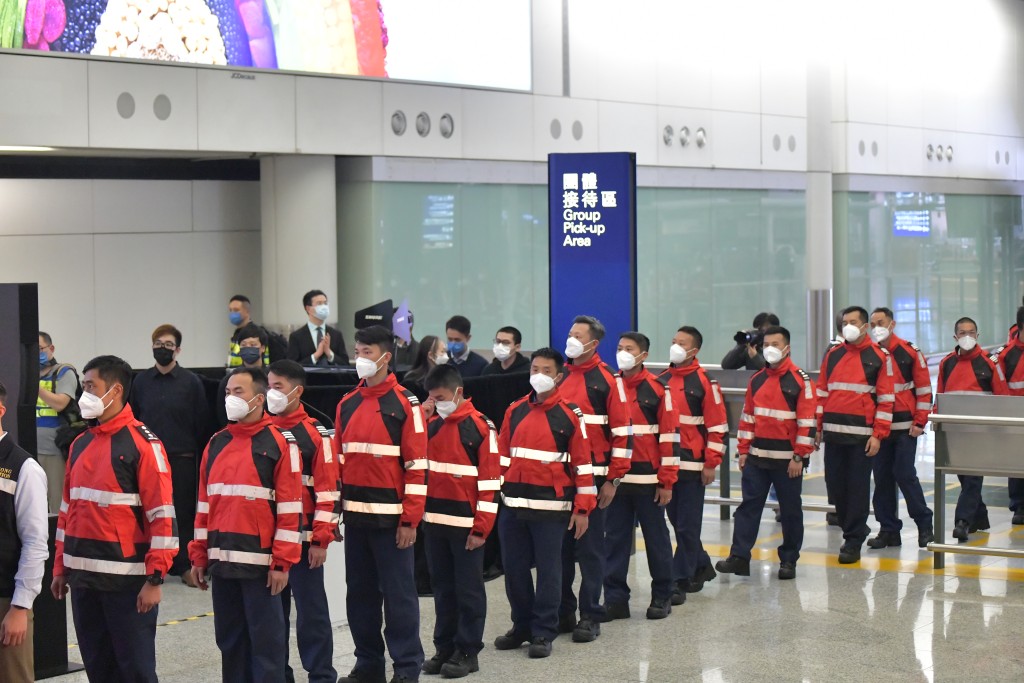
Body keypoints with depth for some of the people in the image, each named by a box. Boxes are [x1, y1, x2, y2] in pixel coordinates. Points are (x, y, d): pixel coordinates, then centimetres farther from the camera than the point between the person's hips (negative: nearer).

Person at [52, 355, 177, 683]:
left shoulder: (143, 443, -10)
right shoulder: (80, 445, 12)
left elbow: (162, 514, -13)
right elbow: (68, 509, 18)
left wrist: (155, 578, -16)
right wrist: (61, 567, 15)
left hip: (127, 580, -7)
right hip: (83, 578, 7)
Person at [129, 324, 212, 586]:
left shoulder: (191, 382, 1)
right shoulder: (141, 381, 7)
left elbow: (202, 423, 1)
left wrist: (201, 459, -3)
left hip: (182, 458, -2)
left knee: (184, 512, 0)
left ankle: (185, 565, 7)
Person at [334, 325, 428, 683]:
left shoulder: (405, 404, -5)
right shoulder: (347, 404, 11)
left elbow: (417, 466, -8)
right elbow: (338, 461, 14)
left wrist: (410, 519, -12)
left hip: (390, 518, -5)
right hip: (355, 517, 5)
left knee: (398, 593, 0)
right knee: (359, 592, 11)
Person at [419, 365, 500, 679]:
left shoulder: (480, 427, -8)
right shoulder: (432, 425, 10)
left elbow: (490, 479, -10)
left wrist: (481, 527, -14)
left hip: (465, 523, -6)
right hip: (434, 521, 6)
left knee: (468, 589, 3)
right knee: (443, 588, 13)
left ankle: (468, 652, 10)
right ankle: (444, 647, 21)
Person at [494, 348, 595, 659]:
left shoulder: (570, 415, -4)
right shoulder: (514, 411, 9)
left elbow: (583, 463, -4)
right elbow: (502, 455, 13)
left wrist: (582, 508, -7)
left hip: (550, 506, -4)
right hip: (513, 504, 4)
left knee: (548, 569, 2)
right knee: (514, 567, 9)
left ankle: (543, 633, 11)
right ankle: (522, 626, 24)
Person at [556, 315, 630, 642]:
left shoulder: (607, 379, -5)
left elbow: (622, 431, -6)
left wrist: (613, 479, -9)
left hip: (592, 476, -5)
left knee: (590, 547, 0)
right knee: (560, 546, 8)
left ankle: (590, 616, 6)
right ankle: (562, 612, 17)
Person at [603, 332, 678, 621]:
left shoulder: (657, 389, -5)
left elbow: (670, 435, -6)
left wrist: (667, 481, -9)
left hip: (647, 479, -4)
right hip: (615, 478, 4)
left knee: (656, 537, 6)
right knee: (615, 539, 5)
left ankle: (662, 596, 16)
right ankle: (615, 598, 11)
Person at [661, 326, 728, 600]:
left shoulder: (704, 382, -7)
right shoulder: (663, 380, 10)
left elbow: (718, 426, -8)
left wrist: (711, 464, -11)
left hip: (692, 464, -6)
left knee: (687, 525, -3)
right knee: (677, 521, 14)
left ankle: (681, 581, 1)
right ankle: (701, 566, 31)